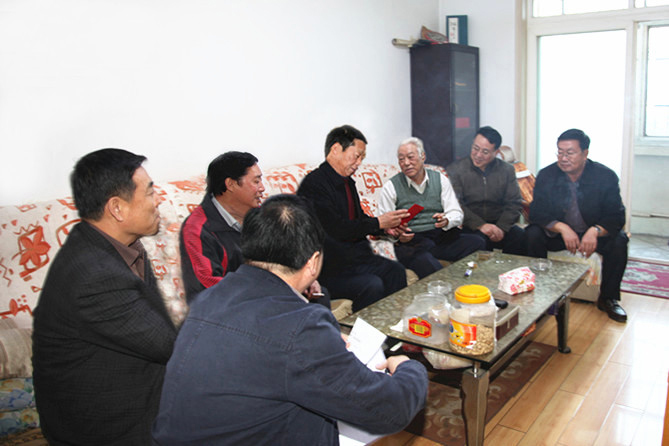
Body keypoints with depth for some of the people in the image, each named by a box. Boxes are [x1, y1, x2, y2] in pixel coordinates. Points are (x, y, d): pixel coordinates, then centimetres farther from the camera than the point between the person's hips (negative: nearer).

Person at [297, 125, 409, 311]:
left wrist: (385, 227, 5)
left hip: (356, 255, 9)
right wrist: (378, 222, -14)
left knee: (395, 271, -7)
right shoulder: (314, 183, -16)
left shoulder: (347, 182, 12)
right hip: (329, 268, -9)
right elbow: (336, 229, -22)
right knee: (372, 286, -25)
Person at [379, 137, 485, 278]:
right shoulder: (391, 187, 4)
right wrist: (397, 235, -21)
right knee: (430, 266, -37)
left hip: (441, 236, 4)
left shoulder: (440, 179, 12)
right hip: (410, 241, -4)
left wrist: (446, 221, -15)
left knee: (477, 243, -23)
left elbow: (456, 213, 9)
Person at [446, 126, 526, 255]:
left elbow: (514, 203, 6)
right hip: (469, 227, -3)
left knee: (520, 236, -25)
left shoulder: (507, 170, 11)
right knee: (479, 240, -35)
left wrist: (501, 227, -12)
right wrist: (480, 225, -20)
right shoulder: (455, 169, 1)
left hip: (500, 224, 3)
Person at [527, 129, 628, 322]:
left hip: (592, 232, 0)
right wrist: (562, 228, -32)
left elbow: (616, 216, -14)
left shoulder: (606, 176, -12)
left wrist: (595, 231, -36)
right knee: (532, 235, -27)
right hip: (555, 233, 0)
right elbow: (536, 213, -13)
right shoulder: (546, 175, -10)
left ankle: (608, 298, -6)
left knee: (619, 241, -27)